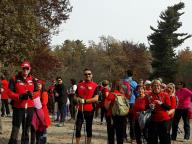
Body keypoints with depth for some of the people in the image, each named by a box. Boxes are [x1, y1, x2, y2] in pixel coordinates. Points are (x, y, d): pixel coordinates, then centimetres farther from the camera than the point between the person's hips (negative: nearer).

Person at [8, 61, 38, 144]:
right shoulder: (15, 79, -4)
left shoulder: (32, 80, 7)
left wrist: (31, 94, -10)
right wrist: (20, 96, -20)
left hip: (30, 107, 4)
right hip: (18, 107, -4)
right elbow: (9, 93, -7)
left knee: (27, 128, 14)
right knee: (15, 128, -4)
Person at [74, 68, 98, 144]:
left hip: (89, 110, -3)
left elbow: (96, 98, -11)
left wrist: (84, 101, -17)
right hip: (80, 110, 3)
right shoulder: (79, 85, 9)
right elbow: (75, 96, 16)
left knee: (89, 128, 8)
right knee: (78, 128, 2)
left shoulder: (95, 85, -3)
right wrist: (78, 99, -7)